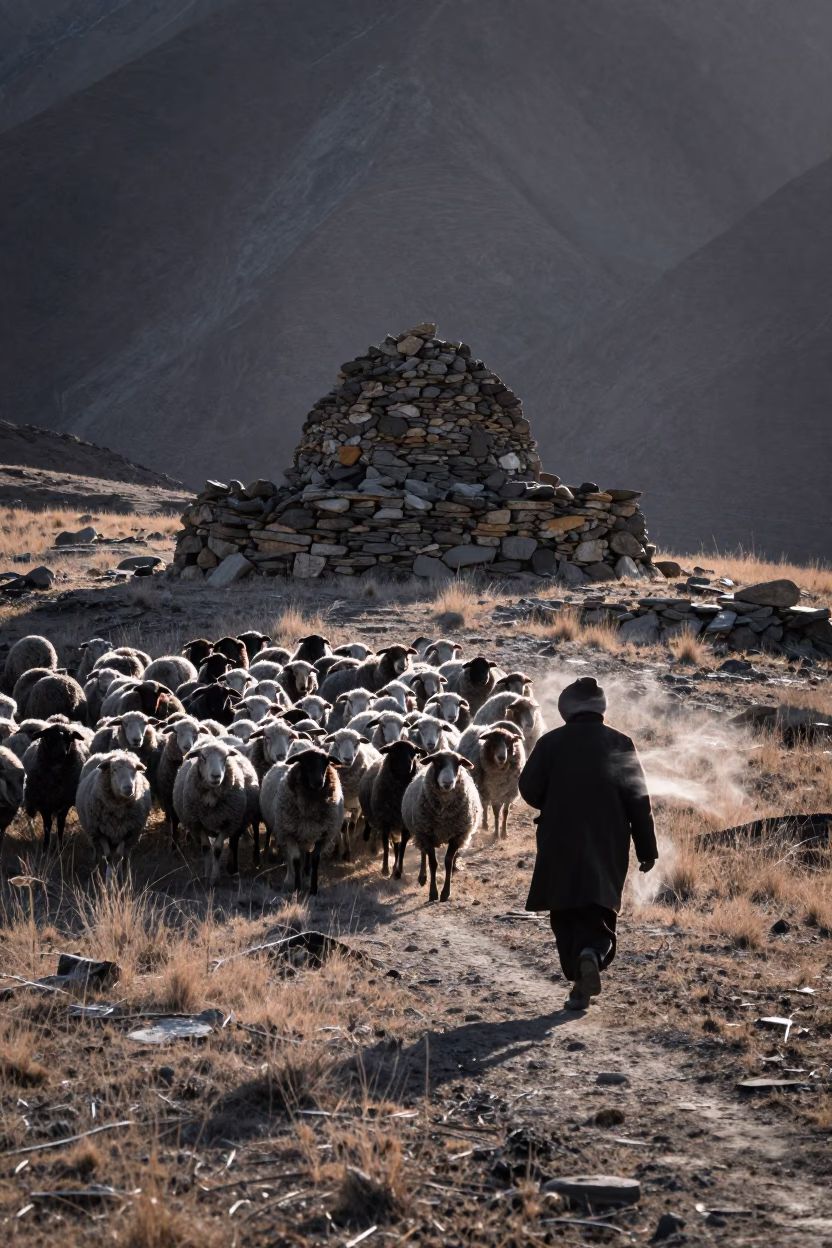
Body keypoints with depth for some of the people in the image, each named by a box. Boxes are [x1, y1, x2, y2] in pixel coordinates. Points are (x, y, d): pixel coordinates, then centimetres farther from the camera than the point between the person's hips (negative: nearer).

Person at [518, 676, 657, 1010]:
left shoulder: (551, 742, -2)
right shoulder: (619, 744, 0)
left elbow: (529, 788, -5)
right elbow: (638, 799, -2)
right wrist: (647, 849, 3)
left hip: (560, 845, 0)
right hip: (608, 846, 0)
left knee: (566, 916, 9)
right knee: (599, 912, 5)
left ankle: (580, 982, 2)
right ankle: (593, 954, -25)